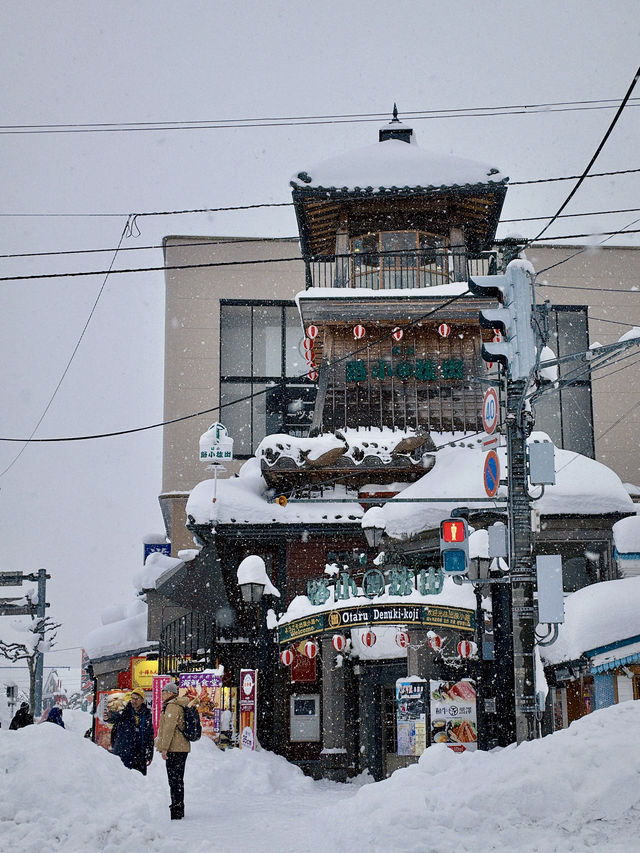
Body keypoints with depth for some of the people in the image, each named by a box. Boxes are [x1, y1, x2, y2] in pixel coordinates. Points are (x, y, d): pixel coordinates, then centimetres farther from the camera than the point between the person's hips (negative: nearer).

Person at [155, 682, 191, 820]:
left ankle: (176, 812, -8)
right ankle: (179, 810, 21)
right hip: (182, 747, 10)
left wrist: (164, 747, -18)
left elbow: (169, 727, -18)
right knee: (178, 779, 15)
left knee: (174, 779, -8)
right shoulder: (181, 705, 18)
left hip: (174, 748, -10)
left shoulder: (172, 706, -12)